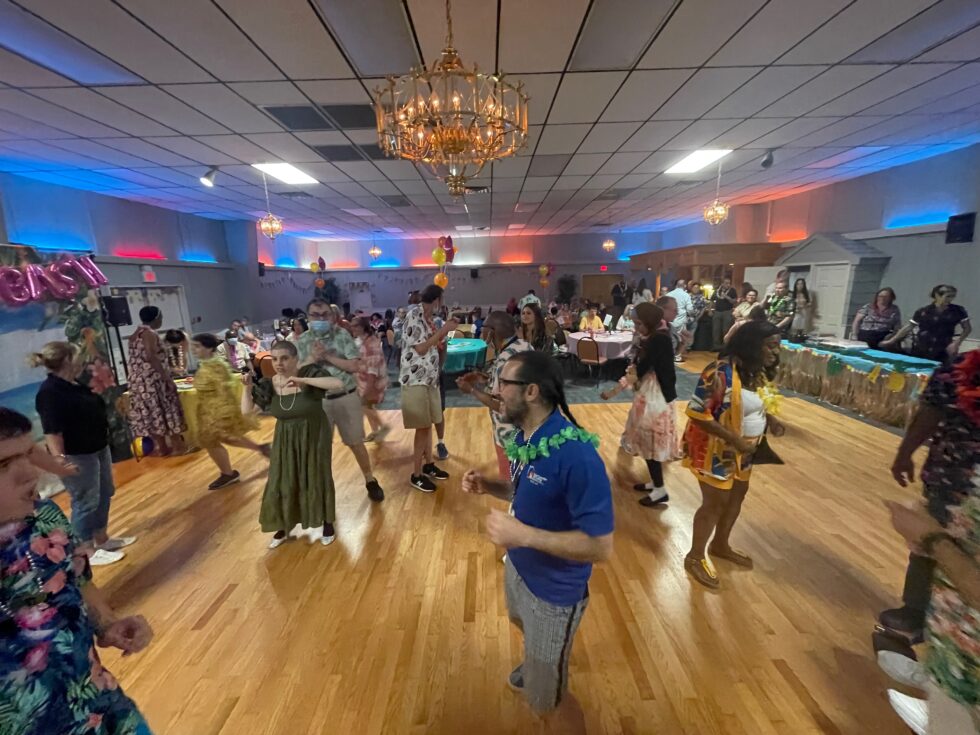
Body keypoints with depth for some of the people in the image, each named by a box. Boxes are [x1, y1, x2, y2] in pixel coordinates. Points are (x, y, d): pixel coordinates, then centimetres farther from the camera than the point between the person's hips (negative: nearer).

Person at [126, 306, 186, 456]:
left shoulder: (134, 335, 15)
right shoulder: (149, 333, -11)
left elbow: (136, 359, 16)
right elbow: (151, 357, -21)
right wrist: (167, 377, -23)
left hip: (138, 380, 8)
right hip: (152, 378, -8)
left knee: (151, 412, 9)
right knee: (165, 409, 0)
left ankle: (162, 447, 15)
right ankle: (177, 445, 7)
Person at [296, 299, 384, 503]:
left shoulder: (342, 335, -5)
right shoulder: (302, 341, 1)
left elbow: (354, 366, -12)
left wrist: (328, 356, -17)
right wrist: (313, 358, -18)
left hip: (346, 397, -1)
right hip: (318, 401, 2)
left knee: (356, 443, 10)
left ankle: (370, 480, 28)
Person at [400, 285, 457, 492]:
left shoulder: (426, 318, 12)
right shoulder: (414, 316, -14)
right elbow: (420, 349, -18)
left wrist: (445, 331, 5)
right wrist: (443, 330, -16)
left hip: (429, 378, 8)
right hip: (416, 380, -8)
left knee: (428, 424, 15)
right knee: (422, 427, -3)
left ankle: (428, 464, 29)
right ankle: (416, 475, 10)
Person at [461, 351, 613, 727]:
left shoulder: (576, 456, -35)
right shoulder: (524, 435, -9)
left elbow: (601, 546, -31)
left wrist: (523, 534, -36)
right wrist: (488, 485, -10)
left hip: (554, 590, -9)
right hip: (518, 566, 9)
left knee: (545, 696, 13)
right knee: (524, 625, 39)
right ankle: (537, 662, 71)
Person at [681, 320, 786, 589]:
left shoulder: (760, 371, 0)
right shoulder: (721, 372, -28)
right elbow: (697, 413, -29)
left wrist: (771, 418, -4)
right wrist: (734, 438, -29)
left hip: (744, 450, 9)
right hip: (716, 449, -9)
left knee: (737, 495, 22)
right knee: (715, 503, 3)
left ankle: (720, 545, 46)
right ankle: (695, 557, 25)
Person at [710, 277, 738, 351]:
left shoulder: (732, 291, 0)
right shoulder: (717, 291, 10)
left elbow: (735, 301, -6)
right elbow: (712, 301, 16)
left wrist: (727, 297, -19)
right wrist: (711, 310, 7)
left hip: (727, 312, -4)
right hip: (717, 312, 4)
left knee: (726, 330, -3)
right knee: (716, 330, 5)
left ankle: (725, 346, 3)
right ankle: (716, 345, 12)